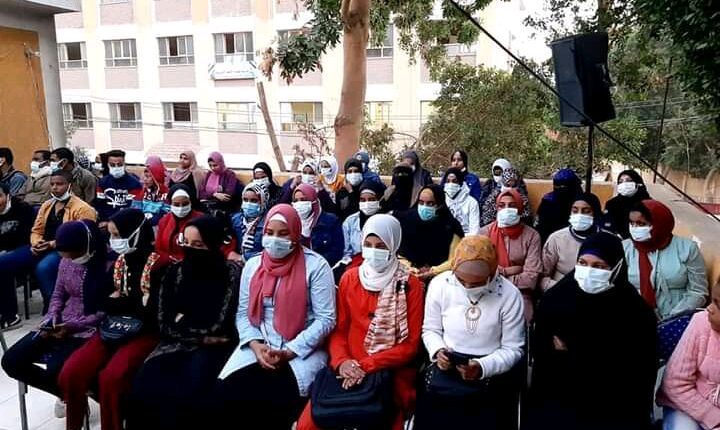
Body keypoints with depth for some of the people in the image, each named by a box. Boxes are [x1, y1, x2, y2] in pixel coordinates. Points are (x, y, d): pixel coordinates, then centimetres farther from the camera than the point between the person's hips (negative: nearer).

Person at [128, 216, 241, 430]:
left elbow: (220, 326, -10)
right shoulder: (176, 271, 7)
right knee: (144, 386, -22)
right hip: (177, 343, 4)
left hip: (212, 347, -4)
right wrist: (200, 334, -8)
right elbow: (165, 323, 4)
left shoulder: (231, 272, -6)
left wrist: (183, 321, -1)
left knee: (183, 395, -29)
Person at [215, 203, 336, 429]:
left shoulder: (315, 266, -5)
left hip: (302, 350, -4)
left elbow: (325, 318, -9)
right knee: (228, 391, -20)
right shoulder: (253, 265, 10)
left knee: (276, 398, -28)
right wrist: (256, 345, -10)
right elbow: (243, 313, 9)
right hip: (258, 347, 4)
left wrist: (289, 352, -15)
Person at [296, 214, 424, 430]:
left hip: (391, 373, -2)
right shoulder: (349, 278, 6)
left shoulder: (411, 286, -3)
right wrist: (341, 361, -14)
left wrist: (365, 365, -14)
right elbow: (338, 330, 6)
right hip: (349, 370, 2)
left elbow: (410, 345, -5)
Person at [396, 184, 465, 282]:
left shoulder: (452, 226, -1)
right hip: (411, 275, 1)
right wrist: (408, 268, -14)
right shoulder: (407, 221, 4)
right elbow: (401, 254, 5)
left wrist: (432, 272, -19)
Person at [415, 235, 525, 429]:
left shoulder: (509, 295, -11)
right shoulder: (439, 284, -7)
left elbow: (513, 349, -3)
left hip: (492, 374, -1)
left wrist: (483, 367, -19)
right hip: (445, 368, 1)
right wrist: (438, 351, -13)